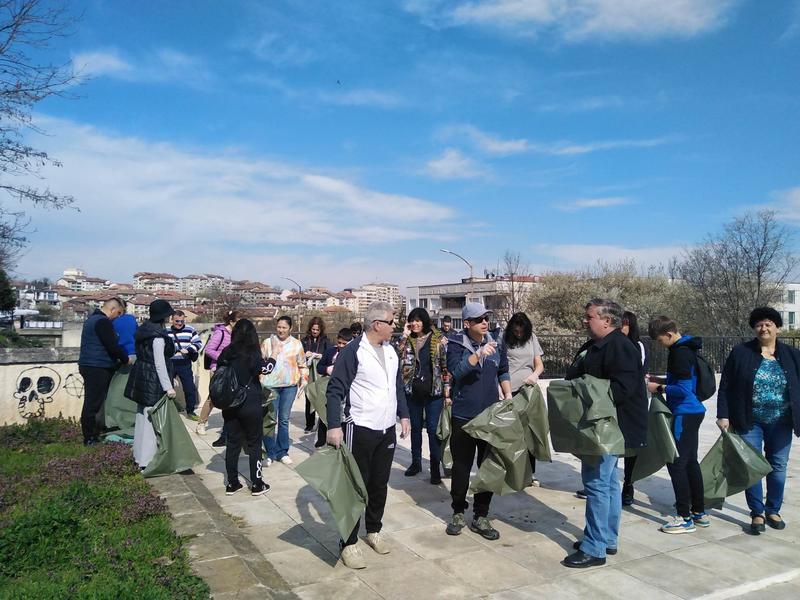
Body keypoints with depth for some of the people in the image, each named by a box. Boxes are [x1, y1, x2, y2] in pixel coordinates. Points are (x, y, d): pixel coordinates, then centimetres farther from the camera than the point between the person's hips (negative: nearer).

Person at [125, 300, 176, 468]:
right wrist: (168, 387, -19)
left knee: (142, 415, 18)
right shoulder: (158, 335, -18)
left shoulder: (144, 329, 11)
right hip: (153, 382, -10)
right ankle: (147, 459, 1)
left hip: (142, 378, 10)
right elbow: (159, 363, -21)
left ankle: (139, 454, 31)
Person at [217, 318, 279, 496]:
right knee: (254, 443, 7)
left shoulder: (226, 353, 1)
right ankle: (256, 485, 12)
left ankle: (232, 483, 18)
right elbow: (265, 369, -18)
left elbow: (217, 373, 9)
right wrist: (274, 354, -4)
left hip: (230, 405, 5)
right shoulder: (251, 354, -14)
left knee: (232, 443, 12)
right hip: (250, 405, -4)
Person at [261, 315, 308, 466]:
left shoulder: (296, 344, 5)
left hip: (289, 386, 1)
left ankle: (282, 452, 18)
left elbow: (302, 365, 11)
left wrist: (303, 379, 5)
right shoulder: (268, 342, 2)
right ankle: (270, 453, 7)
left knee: (284, 419, 9)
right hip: (270, 385, -1)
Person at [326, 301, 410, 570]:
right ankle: (349, 543, 13)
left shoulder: (391, 351, 9)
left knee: (380, 484, 16)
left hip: (387, 430, 7)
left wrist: (404, 415, 13)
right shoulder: (352, 351, -14)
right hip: (359, 430, -7)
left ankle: (373, 531, 34)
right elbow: (335, 390, -15)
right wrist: (334, 426, -21)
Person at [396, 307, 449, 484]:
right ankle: (416, 462, 29)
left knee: (433, 429, 1)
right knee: (415, 427, 15)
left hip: (434, 391, -3)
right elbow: (397, 357, -11)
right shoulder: (408, 340, 4)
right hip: (413, 391, 3)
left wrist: (447, 391, -6)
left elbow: (446, 365, -3)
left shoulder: (439, 339, -5)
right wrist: (405, 335, -14)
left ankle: (436, 467, 11)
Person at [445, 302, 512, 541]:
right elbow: (456, 370, -24)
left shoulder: (496, 344, 3)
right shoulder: (456, 344, -8)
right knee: (461, 467, 8)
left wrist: (508, 395, 7)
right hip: (464, 416, -3)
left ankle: (481, 516, 23)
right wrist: (479, 355, -34)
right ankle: (458, 512, 27)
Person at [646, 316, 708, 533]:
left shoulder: (680, 353, -19)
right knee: (690, 461, 16)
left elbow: (683, 389, -23)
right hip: (693, 412, 10)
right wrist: (660, 381, 10)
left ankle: (685, 518, 1)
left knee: (676, 464, -5)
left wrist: (659, 388, -11)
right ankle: (699, 513, 26)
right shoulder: (685, 348, 12)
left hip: (685, 414, -10)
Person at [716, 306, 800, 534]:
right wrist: (724, 416, -9)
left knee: (778, 467, 10)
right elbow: (725, 387, -3)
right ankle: (757, 513, 14)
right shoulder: (740, 353, -2)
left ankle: (773, 511, 27)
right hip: (750, 422, -2)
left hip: (780, 423, 2)